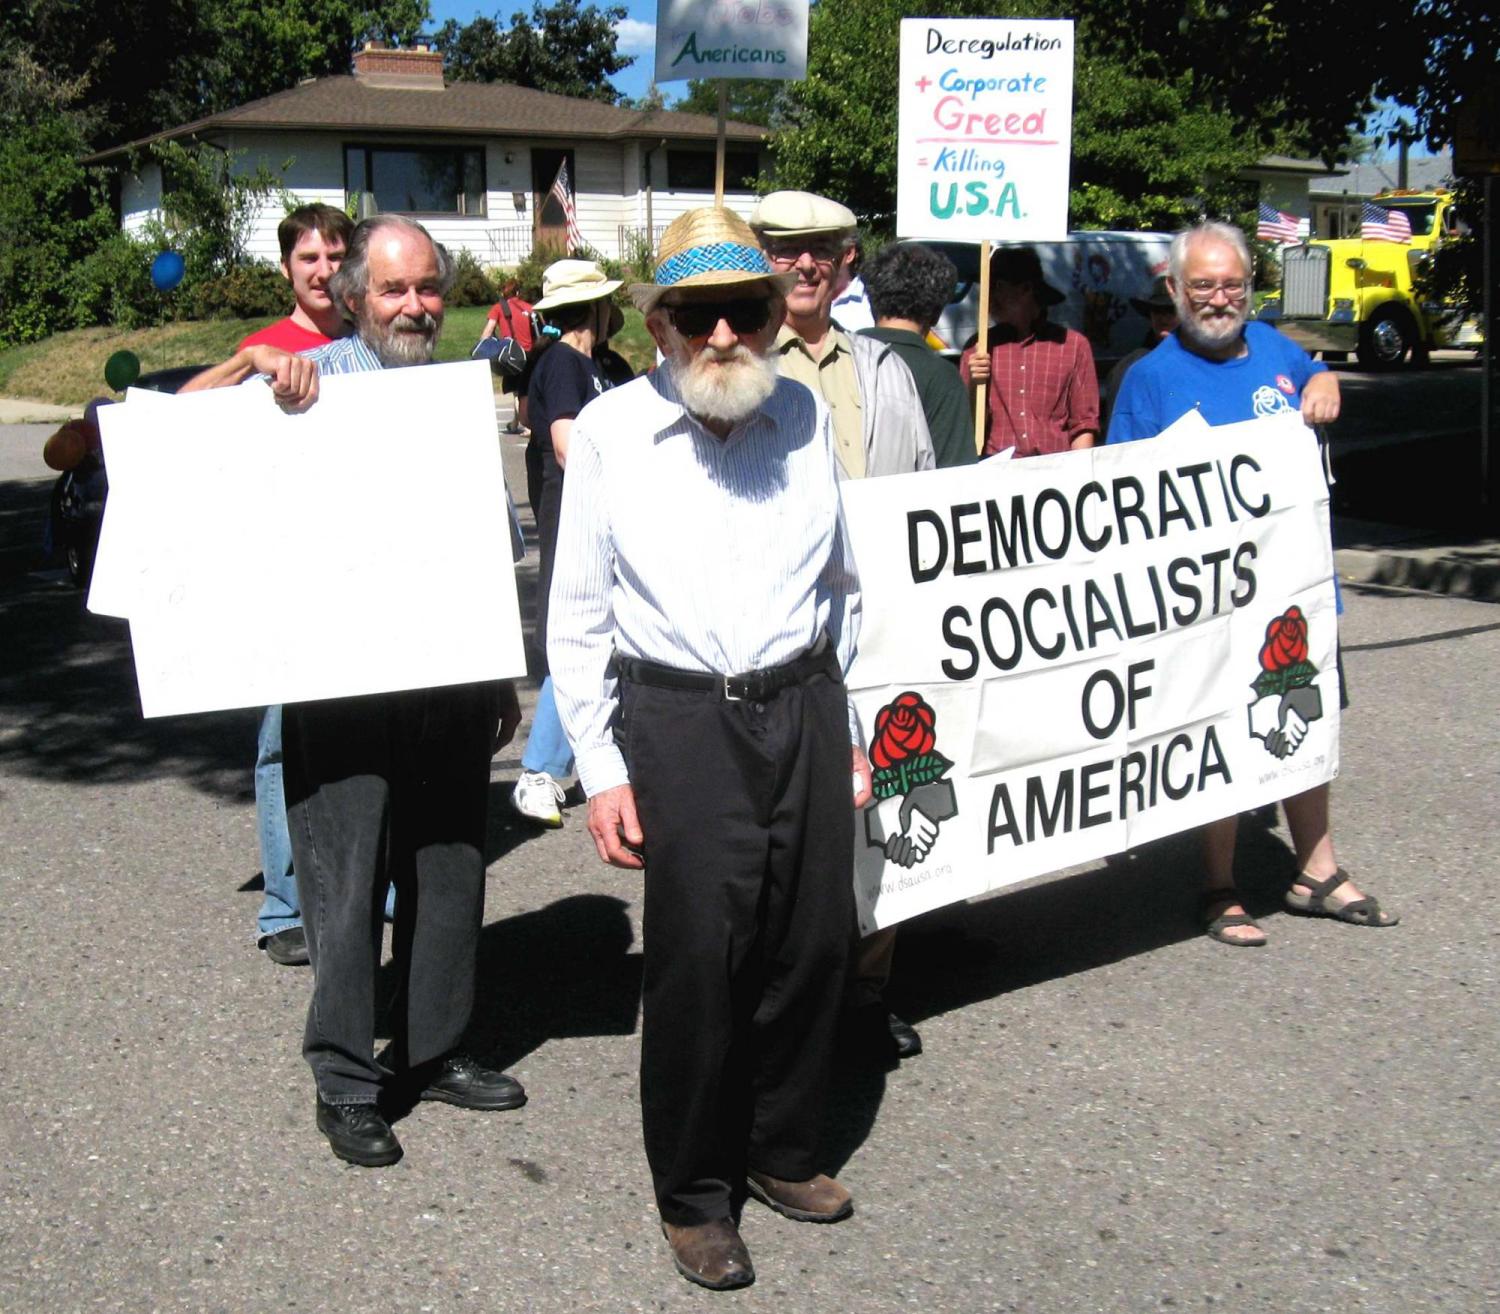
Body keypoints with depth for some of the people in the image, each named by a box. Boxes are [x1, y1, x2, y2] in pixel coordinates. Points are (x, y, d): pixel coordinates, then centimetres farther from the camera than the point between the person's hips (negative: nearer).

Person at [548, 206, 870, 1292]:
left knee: (815, 942, 8)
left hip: (804, 709, 4)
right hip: (680, 720, -3)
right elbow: (577, 618, 1)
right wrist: (601, 769, -3)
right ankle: (694, 1193, 17)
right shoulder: (610, 431, -3)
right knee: (698, 957, -3)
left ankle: (781, 1151, 31)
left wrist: (848, 730, 16)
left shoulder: (806, 415, 7)